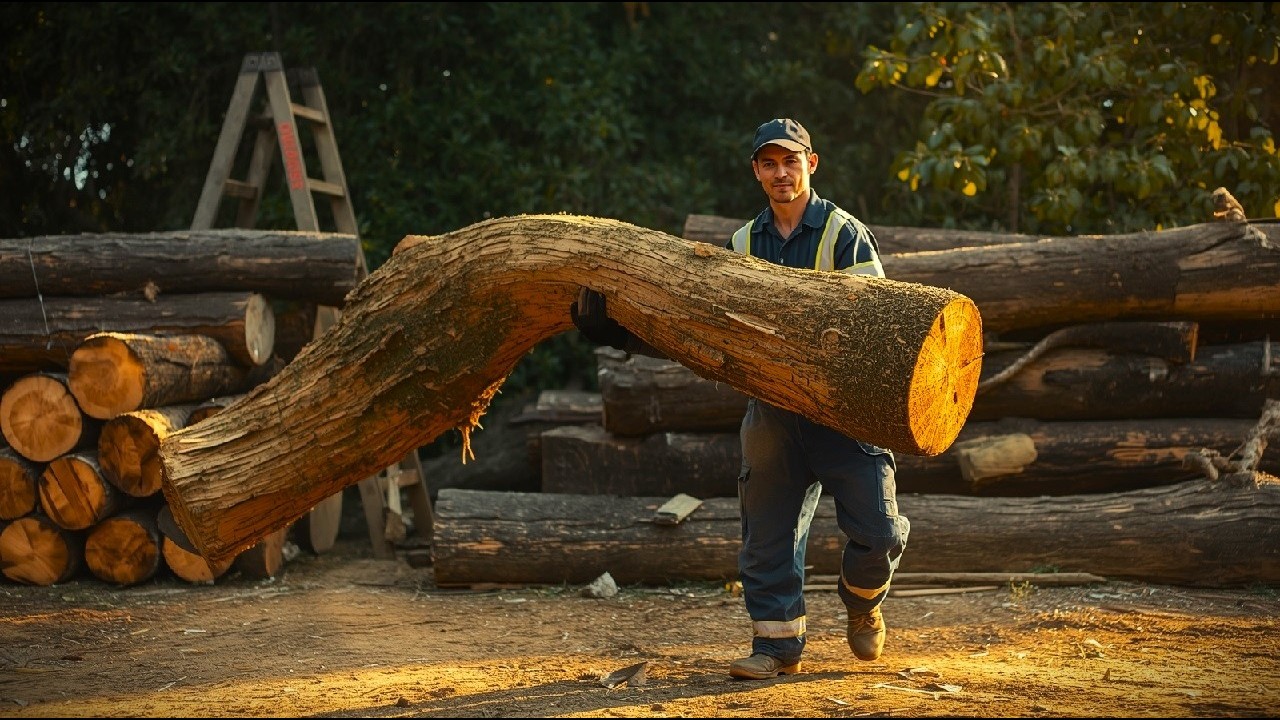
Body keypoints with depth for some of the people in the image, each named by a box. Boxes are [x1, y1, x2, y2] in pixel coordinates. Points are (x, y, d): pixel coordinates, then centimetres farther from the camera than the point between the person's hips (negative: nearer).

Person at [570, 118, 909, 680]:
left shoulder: (845, 234, -1)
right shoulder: (741, 246, 13)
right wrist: (631, 333, 0)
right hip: (773, 411, 4)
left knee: (877, 531, -6)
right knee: (768, 533, 5)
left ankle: (862, 604, 24)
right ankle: (778, 644, 17)